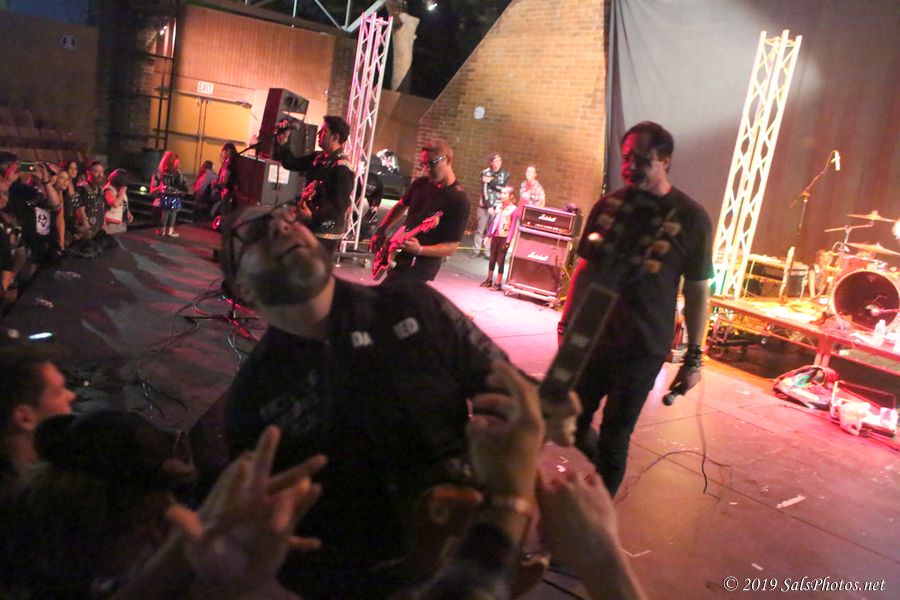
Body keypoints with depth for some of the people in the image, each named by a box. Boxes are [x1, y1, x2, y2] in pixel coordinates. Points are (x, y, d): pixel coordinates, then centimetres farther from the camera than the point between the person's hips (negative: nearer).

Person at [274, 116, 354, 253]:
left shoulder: (343, 168, -19)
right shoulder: (319, 157, 9)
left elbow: (340, 206, -23)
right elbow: (292, 164, 18)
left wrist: (313, 216, -26)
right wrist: (283, 143, 5)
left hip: (325, 234, -9)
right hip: (309, 227, 9)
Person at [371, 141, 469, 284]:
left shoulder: (458, 200, -18)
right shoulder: (421, 183, 3)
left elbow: (451, 247, -18)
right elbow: (401, 206, 23)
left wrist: (419, 250, -32)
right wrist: (381, 231, 11)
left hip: (421, 267, -8)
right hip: (399, 256, 8)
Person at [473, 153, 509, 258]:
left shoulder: (505, 174, 4)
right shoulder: (485, 173, -3)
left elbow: (502, 187, -9)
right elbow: (484, 190, -9)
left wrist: (491, 181, -12)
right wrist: (488, 206, -14)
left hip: (498, 205, 1)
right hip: (485, 204, -1)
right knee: (480, 228, 2)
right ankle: (476, 250, 10)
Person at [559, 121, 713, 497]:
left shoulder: (690, 217, -6)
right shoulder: (609, 205, 2)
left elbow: (697, 290, -3)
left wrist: (693, 357, -4)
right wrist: (567, 323, 9)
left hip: (643, 348, -3)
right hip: (590, 336, 4)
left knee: (615, 436, 2)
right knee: (571, 423, 12)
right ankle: (606, 473, 43)